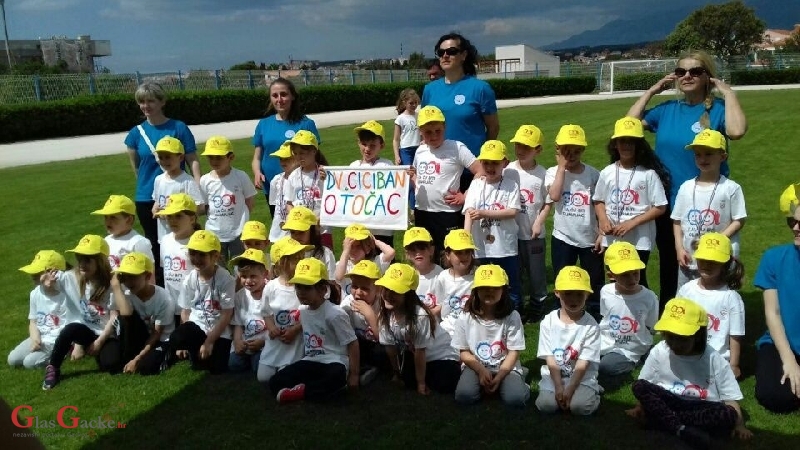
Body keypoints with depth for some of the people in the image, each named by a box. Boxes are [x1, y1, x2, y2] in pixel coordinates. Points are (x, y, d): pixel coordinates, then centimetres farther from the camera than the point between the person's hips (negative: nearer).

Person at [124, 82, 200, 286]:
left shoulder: (178, 128, -6)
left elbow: (193, 161, -8)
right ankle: (159, 286, 26)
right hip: (146, 199, 3)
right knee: (155, 245, 13)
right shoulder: (136, 133, 2)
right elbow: (135, 165, 15)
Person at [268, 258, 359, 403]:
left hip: (334, 363, -7)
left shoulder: (335, 314, -16)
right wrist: (302, 369, 20)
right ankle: (321, 388, -19)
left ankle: (302, 391, -21)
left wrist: (354, 374, -11)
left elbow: (352, 343, -12)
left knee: (336, 378, -42)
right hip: (311, 361, 7)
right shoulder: (303, 311, 6)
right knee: (275, 382, -11)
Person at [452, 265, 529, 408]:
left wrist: (499, 377, -18)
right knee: (464, 395, -27)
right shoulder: (466, 318, -7)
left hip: (505, 367, -1)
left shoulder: (512, 317, -10)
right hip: (476, 366, 1)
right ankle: (482, 383, 6)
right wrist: (481, 370, -17)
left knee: (516, 398, -28)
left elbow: (514, 352, -7)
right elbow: (464, 352, -1)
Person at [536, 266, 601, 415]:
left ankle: (591, 393, 6)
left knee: (580, 406, -26)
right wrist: (559, 387, -15)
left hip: (582, 378, -1)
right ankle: (560, 394, 9)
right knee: (545, 404, -22)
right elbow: (550, 360, -5)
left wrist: (570, 389, -18)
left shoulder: (590, 325, -8)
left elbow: (583, 363, -10)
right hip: (553, 377, 2)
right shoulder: (548, 322, -3)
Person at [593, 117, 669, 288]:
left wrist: (631, 223, -16)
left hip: (639, 241, -4)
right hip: (612, 240, 4)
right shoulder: (607, 173, 1)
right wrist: (603, 220, -9)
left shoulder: (648, 173, -10)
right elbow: (598, 201, 11)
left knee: (637, 282, 6)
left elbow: (660, 207, -9)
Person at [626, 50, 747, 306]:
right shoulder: (667, 110, 5)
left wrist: (728, 92, -20)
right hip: (668, 204, 5)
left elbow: (737, 131, -29)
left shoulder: (718, 108, -10)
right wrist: (652, 91, 0)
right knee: (669, 269, 18)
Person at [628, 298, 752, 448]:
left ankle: (664, 419, -27)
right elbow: (643, 387, 4)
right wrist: (639, 408, -11)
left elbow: (730, 397, -5)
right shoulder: (659, 352, -2)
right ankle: (682, 430, -36)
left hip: (701, 409, -1)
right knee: (639, 386, -25)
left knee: (728, 415, -32)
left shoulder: (713, 360, -6)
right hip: (667, 403, 1)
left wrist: (739, 425, -19)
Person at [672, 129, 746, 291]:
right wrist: (679, 249, -2)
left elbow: (739, 221, -5)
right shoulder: (686, 187, 4)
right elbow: (677, 221, 7)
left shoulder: (731, 188, -6)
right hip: (689, 259, 4)